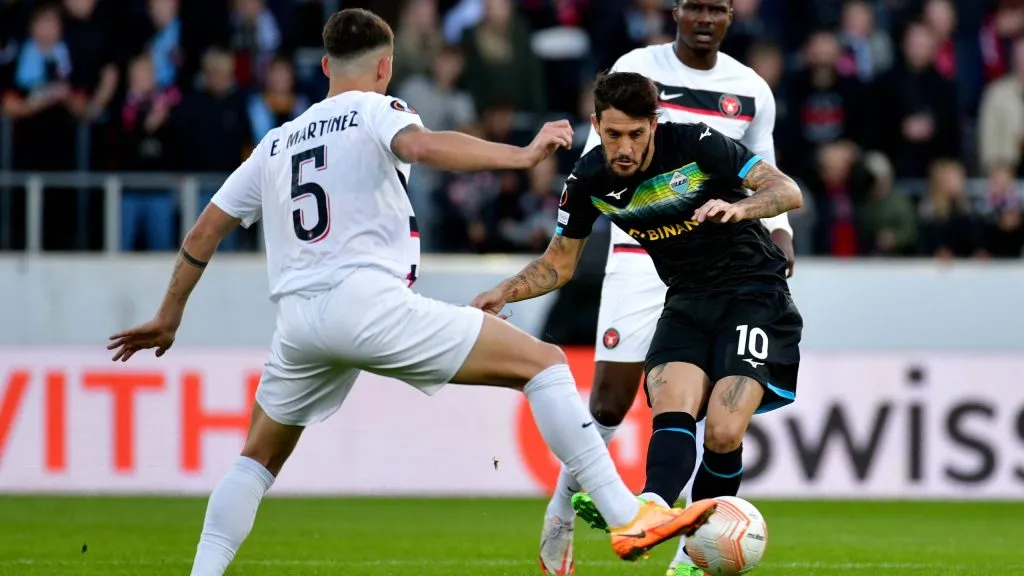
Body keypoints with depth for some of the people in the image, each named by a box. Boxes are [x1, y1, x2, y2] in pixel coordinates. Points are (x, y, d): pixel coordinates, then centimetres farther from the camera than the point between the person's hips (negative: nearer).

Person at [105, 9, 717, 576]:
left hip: (297, 317, 6)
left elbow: (204, 233, 28)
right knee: (543, 361, -3)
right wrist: (521, 155, -19)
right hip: (369, 300, -6)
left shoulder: (277, 142, 26)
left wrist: (168, 318, 38)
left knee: (258, 460, 27)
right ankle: (629, 517, -14)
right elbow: (421, 145, -16)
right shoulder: (376, 112, 8)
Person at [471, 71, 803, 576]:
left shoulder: (696, 145, -18)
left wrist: (739, 207, -36)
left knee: (723, 434, -20)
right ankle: (652, 508, -49)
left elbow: (788, 191, -15)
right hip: (686, 302, 4)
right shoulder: (589, 179, -4)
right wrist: (504, 292, -9)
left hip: (753, 292, -4)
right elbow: (558, 264, 9)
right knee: (672, 411, -25)